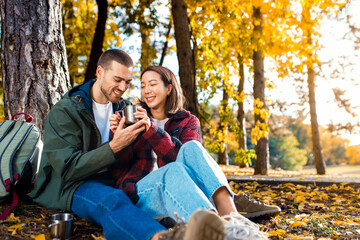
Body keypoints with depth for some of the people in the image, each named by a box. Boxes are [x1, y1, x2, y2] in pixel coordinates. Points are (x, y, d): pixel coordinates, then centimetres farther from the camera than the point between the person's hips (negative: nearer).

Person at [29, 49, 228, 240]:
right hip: (70, 185, -5)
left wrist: (147, 129, -8)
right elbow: (68, 169, -16)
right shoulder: (64, 111, -7)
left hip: (111, 181, 5)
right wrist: (114, 146, -27)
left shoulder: (122, 108, 13)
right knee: (112, 200, -41)